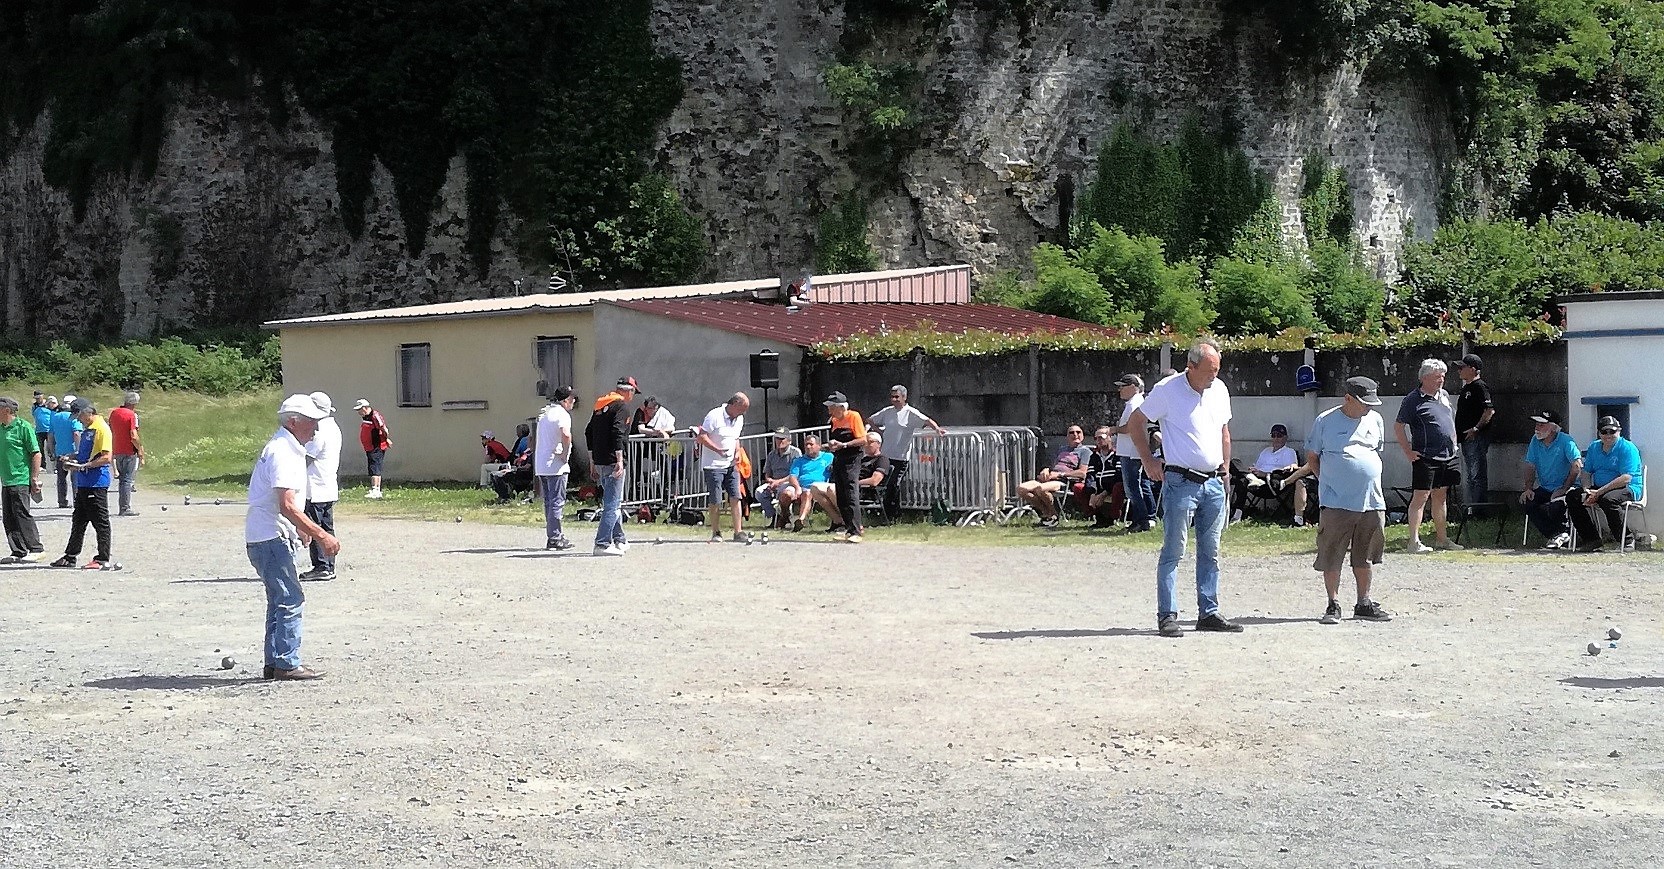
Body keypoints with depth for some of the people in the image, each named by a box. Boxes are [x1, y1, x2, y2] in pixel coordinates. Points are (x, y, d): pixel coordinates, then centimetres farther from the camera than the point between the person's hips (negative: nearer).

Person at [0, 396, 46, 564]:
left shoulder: (23, 426, -10)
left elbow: (36, 454, -10)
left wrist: (35, 478, -13)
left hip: (21, 481, -8)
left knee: (22, 515, -6)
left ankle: (35, 548, 2)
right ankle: (18, 552, 13)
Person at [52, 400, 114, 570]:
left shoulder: (101, 428, -13)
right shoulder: (86, 429, 17)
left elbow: (106, 458, -20)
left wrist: (84, 465, -22)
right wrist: (73, 458, 12)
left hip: (97, 484, -10)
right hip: (83, 483, 10)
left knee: (100, 522, -2)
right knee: (78, 520, 14)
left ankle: (103, 559, 3)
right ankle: (70, 557, 21)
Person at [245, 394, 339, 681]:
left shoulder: (286, 449, 16)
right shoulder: (282, 453, -18)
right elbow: (287, 506, -25)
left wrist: (299, 529, 27)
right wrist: (321, 535, -25)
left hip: (271, 536, 11)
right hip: (271, 538, -11)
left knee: (281, 600, 15)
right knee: (290, 600, -9)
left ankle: (275, 663, 19)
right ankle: (287, 665, -6)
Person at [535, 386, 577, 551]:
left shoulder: (544, 412, 15)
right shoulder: (562, 414, -12)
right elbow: (566, 434, -30)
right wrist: (565, 454, -18)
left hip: (540, 465, 9)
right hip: (555, 465, -8)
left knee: (549, 501, 14)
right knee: (557, 502, -5)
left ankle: (552, 537, 18)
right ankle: (555, 538, -5)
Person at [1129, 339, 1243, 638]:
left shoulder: (1219, 389, 9)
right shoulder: (1167, 389, -9)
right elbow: (1136, 421, -1)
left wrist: (1225, 467, 16)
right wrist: (1148, 461, -3)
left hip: (1214, 483, 6)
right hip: (1181, 481, -6)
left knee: (1210, 552, 9)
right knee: (1173, 551, -5)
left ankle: (1208, 613, 15)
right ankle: (1167, 616, -3)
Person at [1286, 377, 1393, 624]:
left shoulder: (1375, 420, 11)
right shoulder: (1326, 421, -2)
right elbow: (1312, 457, 5)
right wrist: (1327, 481, -1)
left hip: (1372, 502, 4)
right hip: (1336, 502, -4)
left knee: (1365, 557, 11)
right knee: (1331, 557, -2)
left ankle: (1364, 604, 22)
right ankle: (1333, 606, 6)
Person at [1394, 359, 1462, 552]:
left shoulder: (1444, 395, 14)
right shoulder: (1413, 399, -9)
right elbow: (1398, 426, -7)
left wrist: (1453, 442, 19)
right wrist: (1408, 451, -10)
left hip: (1447, 456, 8)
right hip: (1425, 457, -8)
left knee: (1440, 496, 13)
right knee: (1421, 496, -10)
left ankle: (1442, 538, 20)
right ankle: (1414, 541, -11)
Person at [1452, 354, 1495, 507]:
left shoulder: (1480, 387, -11)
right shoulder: (1466, 388, 19)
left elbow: (1490, 410, -22)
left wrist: (1476, 428, -23)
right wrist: (1457, 432, 18)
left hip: (1477, 438, -10)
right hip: (1467, 438, 10)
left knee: (1477, 475, -9)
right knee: (1471, 475, 13)